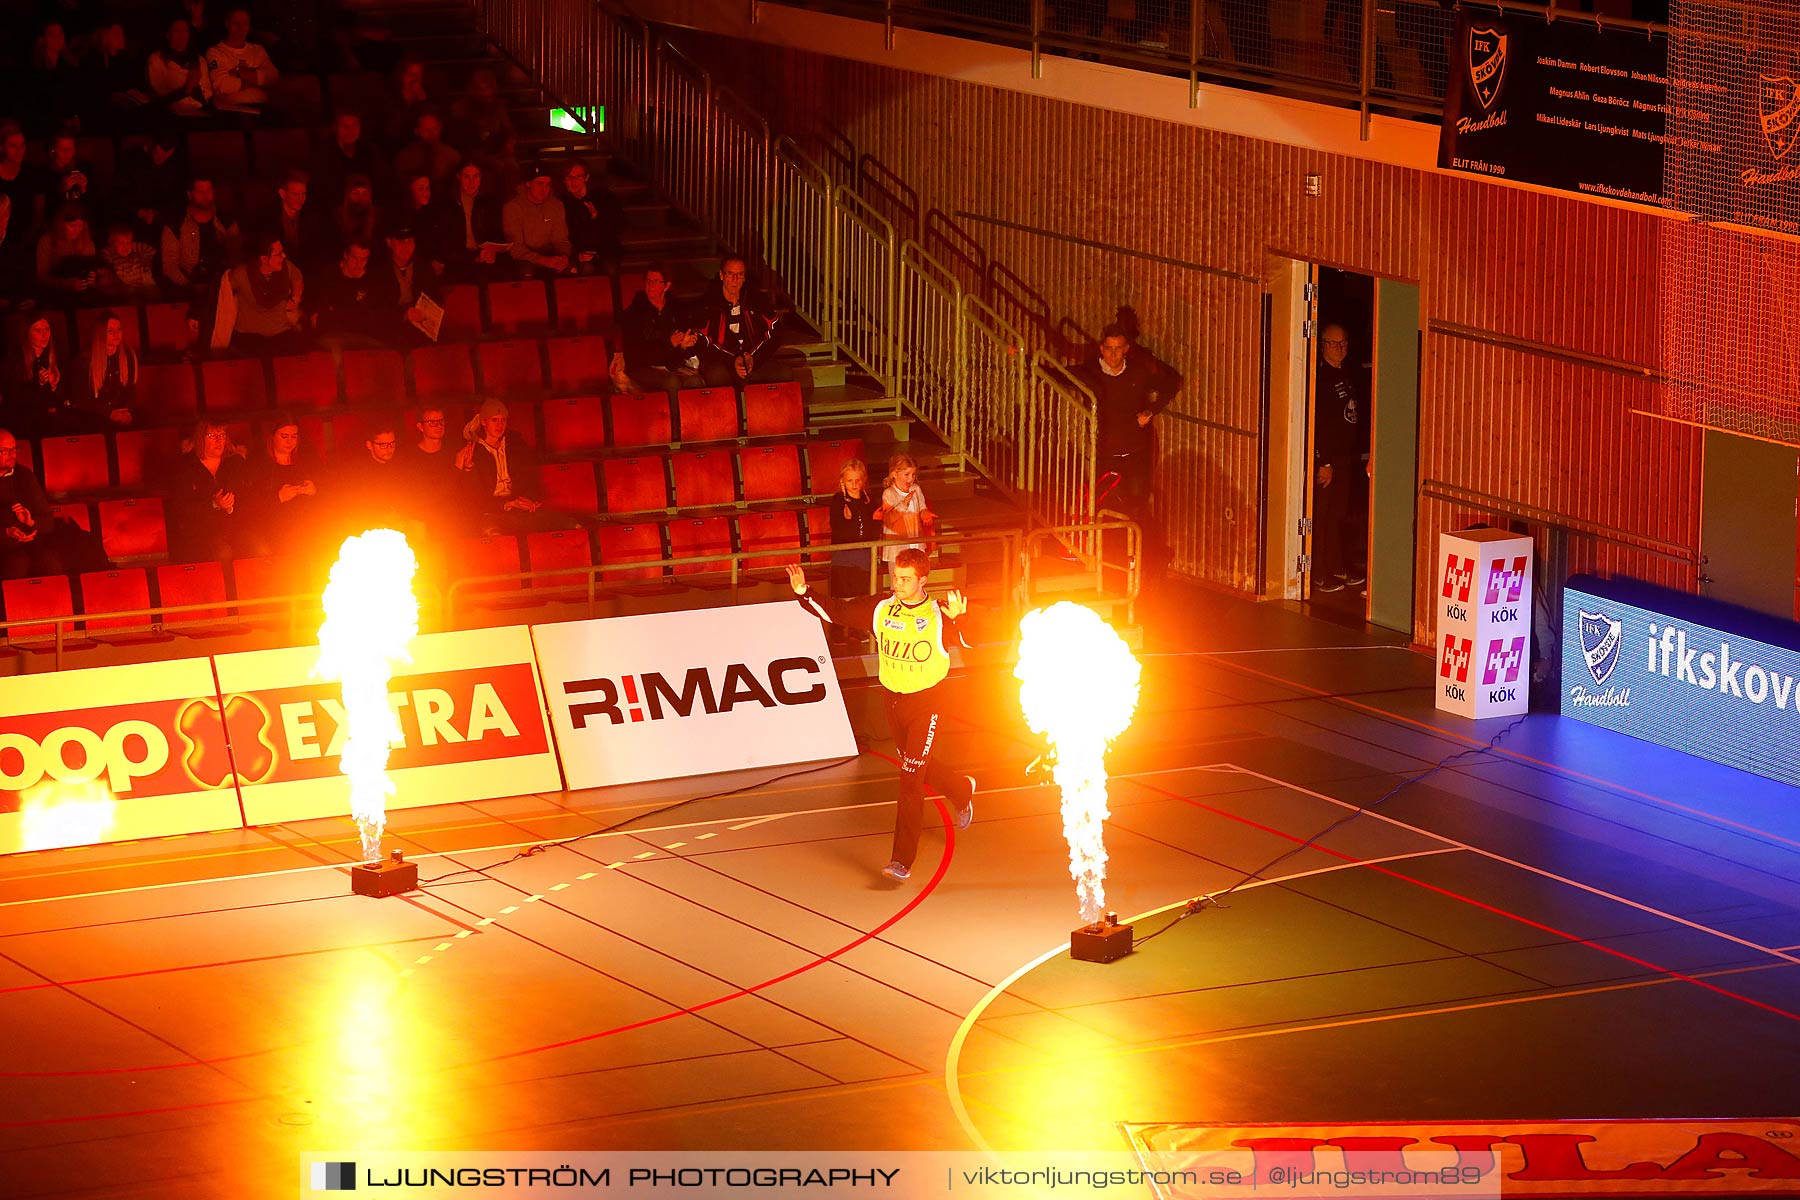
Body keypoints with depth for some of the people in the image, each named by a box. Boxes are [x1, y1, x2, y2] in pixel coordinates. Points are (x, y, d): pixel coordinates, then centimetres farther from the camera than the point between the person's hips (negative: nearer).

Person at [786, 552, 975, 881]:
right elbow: (834, 615, -1)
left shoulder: (940, 615, -15)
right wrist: (804, 593, -15)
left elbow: (968, 644, -24)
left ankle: (902, 860, -6)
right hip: (892, 702, 5)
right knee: (916, 766, 24)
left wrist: (957, 620, -44)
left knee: (911, 780, -10)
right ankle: (961, 790, 55)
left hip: (926, 704, -5)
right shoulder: (879, 609, -4)